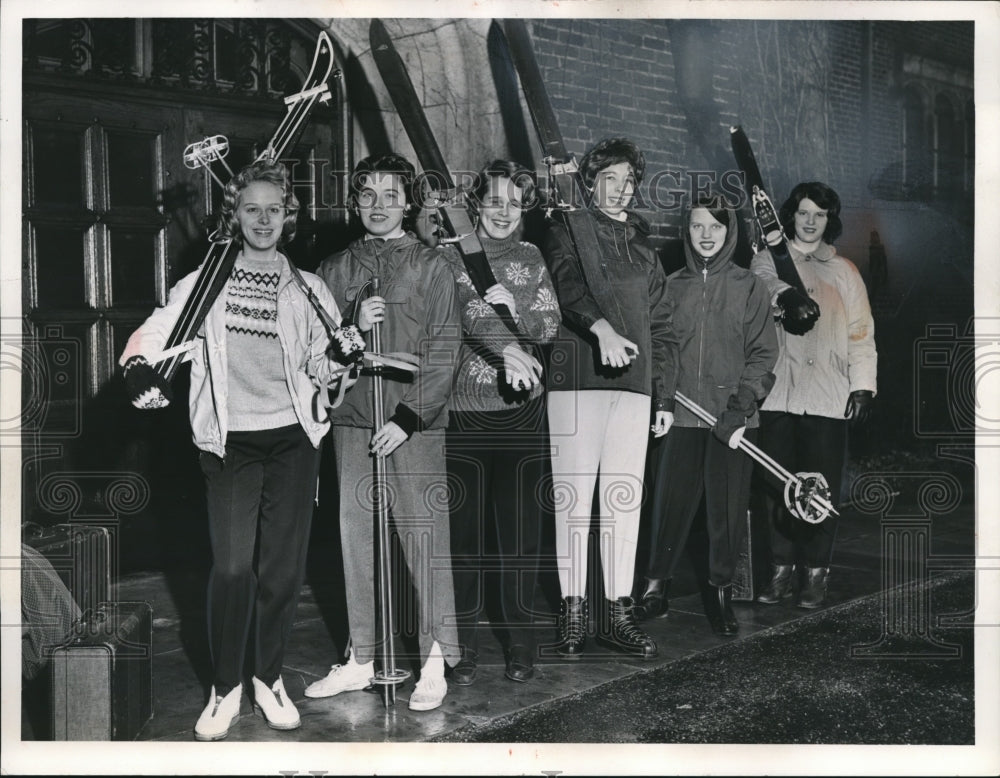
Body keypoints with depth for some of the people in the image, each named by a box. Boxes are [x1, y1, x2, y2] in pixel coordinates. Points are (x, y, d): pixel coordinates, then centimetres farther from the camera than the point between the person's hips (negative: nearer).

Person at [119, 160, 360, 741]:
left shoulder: (307, 289, 11)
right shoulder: (207, 282, 8)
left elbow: (324, 368, 10)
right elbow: (154, 333, 2)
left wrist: (339, 361, -13)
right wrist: (141, 368, -19)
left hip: (293, 438, 2)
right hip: (232, 441, -1)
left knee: (285, 567, 4)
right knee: (232, 566, -9)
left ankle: (269, 679, 22)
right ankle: (226, 688, 10)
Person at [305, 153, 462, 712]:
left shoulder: (432, 266, 2)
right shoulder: (335, 269, 14)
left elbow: (444, 350, -4)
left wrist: (409, 418, -12)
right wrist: (352, 327, -9)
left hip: (415, 425, -4)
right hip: (352, 421, 4)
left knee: (424, 539, -5)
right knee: (357, 539, 8)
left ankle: (435, 664, 4)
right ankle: (361, 659, 19)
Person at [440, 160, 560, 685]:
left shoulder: (531, 260, 12)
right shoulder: (453, 257, 1)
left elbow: (549, 327, 6)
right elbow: (469, 308, -16)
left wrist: (514, 305, -13)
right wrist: (508, 350, -31)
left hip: (521, 409, 2)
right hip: (464, 411, -2)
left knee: (520, 525, 6)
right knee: (464, 527, 3)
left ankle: (519, 640, 17)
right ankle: (465, 641, 14)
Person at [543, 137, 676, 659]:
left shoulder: (642, 248, 23)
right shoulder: (567, 230, 7)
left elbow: (659, 326, 23)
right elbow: (568, 279, -15)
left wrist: (664, 396, 16)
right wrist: (601, 327, -34)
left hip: (633, 385, 5)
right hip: (576, 379, -5)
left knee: (625, 499, 3)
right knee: (574, 497, -5)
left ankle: (617, 613, 9)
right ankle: (572, 611, 2)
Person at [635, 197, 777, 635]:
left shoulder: (749, 287, 3)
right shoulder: (673, 285, 9)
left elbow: (763, 353, 0)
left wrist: (741, 408, -11)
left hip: (733, 418, -1)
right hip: (680, 415, 1)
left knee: (728, 507, 2)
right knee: (670, 502, 1)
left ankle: (721, 594, 16)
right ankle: (656, 588, 14)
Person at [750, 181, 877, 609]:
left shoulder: (843, 271, 13)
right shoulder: (766, 263, 11)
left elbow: (860, 332, 12)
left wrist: (862, 385, 4)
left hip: (828, 395, 0)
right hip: (777, 392, 0)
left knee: (822, 485, 0)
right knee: (778, 483, 2)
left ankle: (816, 572, 10)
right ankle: (781, 569, 12)